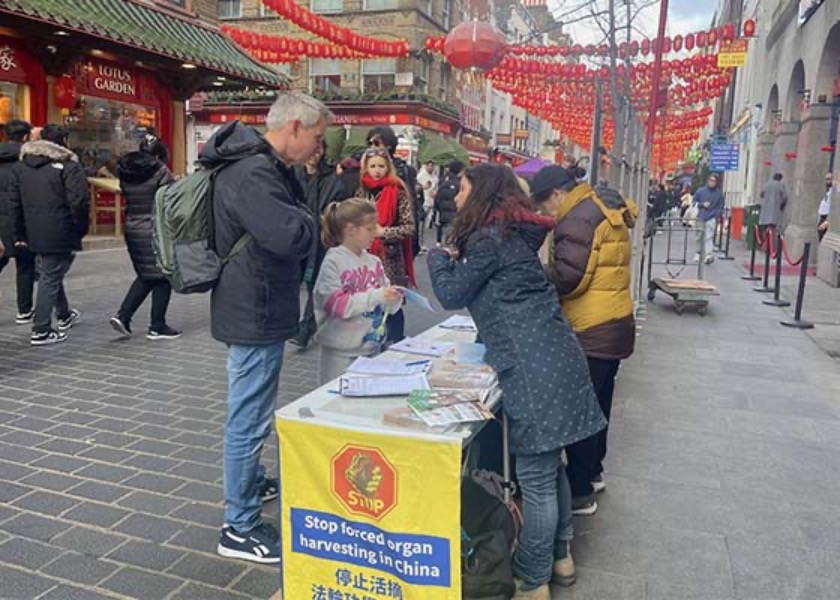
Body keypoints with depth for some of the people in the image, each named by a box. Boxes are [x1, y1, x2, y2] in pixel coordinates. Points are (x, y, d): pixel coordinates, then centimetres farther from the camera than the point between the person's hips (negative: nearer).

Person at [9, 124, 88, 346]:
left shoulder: (21, 165, 12)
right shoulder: (69, 166, -11)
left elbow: (15, 201, 13)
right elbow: (79, 202, -18)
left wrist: (20, 234, 16)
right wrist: (81, 229, -7)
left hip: (34, 234, 7)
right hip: (60, 234, -7)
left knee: (49, 275, 23)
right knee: (50, 278, -1)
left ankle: (64, 316, 39)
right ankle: (41, 331, 3)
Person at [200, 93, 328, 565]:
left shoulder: (269, 166, 11)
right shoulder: (251, 173, -24)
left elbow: (297, 222, 20)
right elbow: (291, 234, -35)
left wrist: (302, 219, -1)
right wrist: (307, 218, -15)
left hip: (258, 308, 11)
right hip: (255, 314, -11)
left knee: (252, 411, 26)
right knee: (251, 417, -1)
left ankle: (251, 481, 46)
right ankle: (241, 527, 12)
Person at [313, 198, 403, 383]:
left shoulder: (374, 261, 2)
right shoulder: (333, 262, -10)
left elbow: (387, 307, 9)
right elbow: (337, 305, -19)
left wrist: (395, 299, -13)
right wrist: (375, 296, -26)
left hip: (373, 347, 5)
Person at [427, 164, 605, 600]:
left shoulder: (488, 237, -10)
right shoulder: (513, 232, 17)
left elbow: (451, 295, -3)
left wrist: (438, 257, 13)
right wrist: (457, 260, 20)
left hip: (533, 367, -10)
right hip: (553, 356, 10)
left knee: (535, 478, 1)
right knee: (549, 465, 20)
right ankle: (560, 556, 34)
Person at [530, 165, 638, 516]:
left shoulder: (579, 218, -17)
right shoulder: (604, 209, 15)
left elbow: (567, 276, -23)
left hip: (591, 333, -10)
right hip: (612, 327, 10)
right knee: (597, 405, 21)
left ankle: (580, 493, 10)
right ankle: (592, 472, 36)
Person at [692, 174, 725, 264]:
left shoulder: (719, 193, 2)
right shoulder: (701, 191, 1)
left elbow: (721, 206, 8)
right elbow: (694, 202, 7)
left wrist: (718, 215, -4)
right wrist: (702, 204, -10)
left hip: (712, 218, -2)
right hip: (701, 217, 2)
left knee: (709, 236, -15)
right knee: (700, 236, 11)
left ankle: (708, 255, -23)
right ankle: (699, 253, 25)